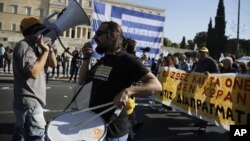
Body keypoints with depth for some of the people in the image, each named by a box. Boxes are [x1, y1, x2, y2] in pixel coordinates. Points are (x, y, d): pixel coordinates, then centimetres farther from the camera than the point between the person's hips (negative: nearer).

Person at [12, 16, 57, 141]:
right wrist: (45, 51, -19)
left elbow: (53, 63, 13)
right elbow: (34, 72, -26)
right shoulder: (23, 46, -15)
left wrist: (48, 47, -1)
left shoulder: (35, 46, 13)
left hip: (28, 102, 10)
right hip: (29, 103, -10)